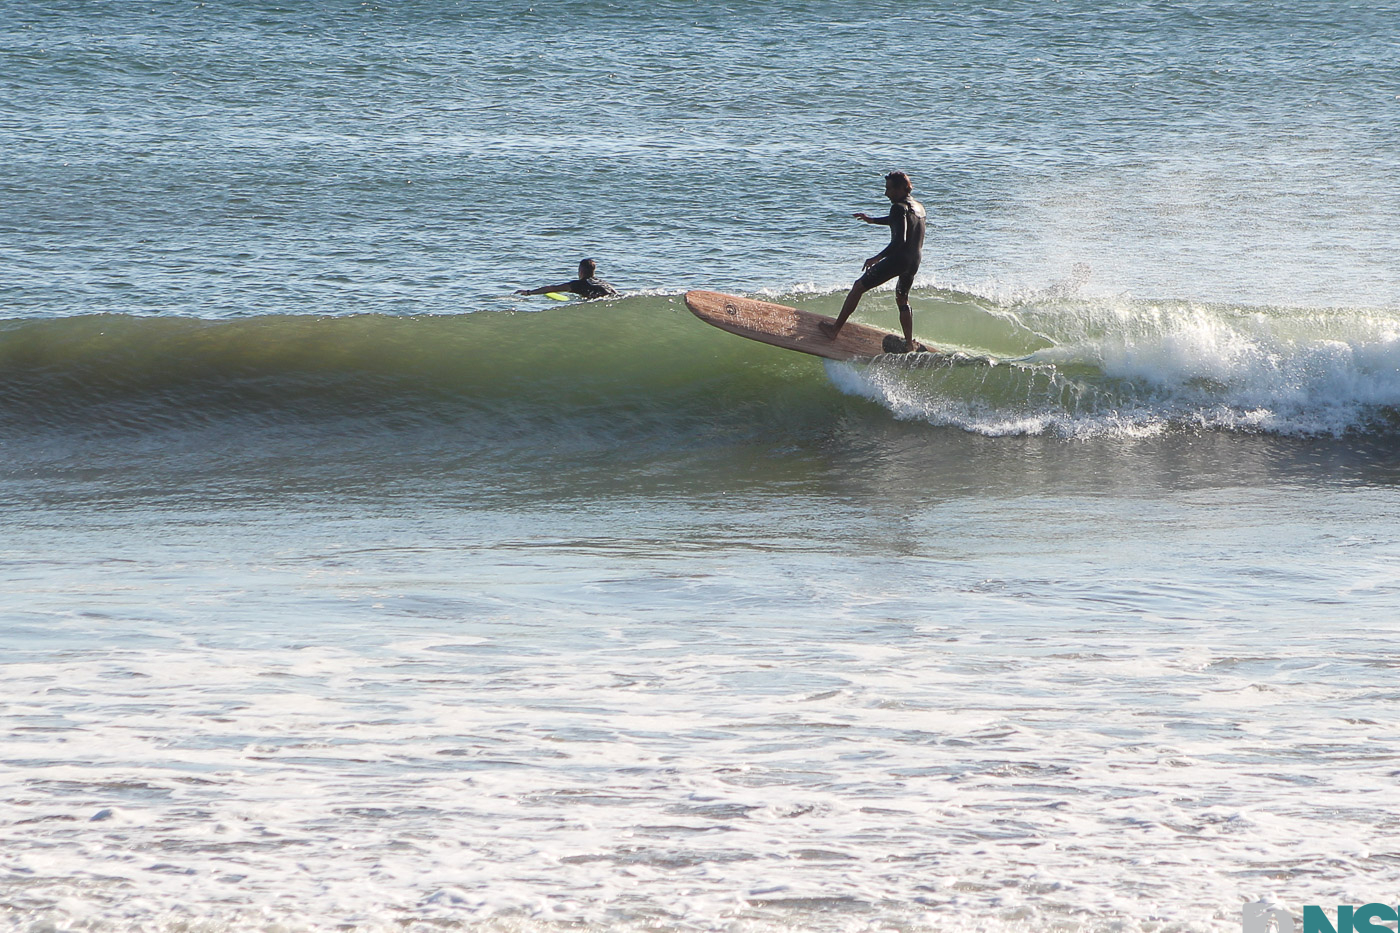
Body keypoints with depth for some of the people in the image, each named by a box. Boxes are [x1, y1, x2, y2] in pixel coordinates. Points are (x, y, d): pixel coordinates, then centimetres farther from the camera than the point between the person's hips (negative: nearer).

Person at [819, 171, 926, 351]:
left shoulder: (899, 208, -14)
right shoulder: (919, 208, 13)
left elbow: (899, 240, -25)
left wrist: (877, 258, -23)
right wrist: (872, 220, 42)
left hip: (898, 258, -8)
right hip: (915, 262, 8)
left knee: (859, 287, 4)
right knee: (902, 299, 27)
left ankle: (835, 329, 7)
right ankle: (909, 343, 23)